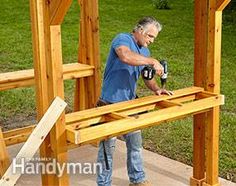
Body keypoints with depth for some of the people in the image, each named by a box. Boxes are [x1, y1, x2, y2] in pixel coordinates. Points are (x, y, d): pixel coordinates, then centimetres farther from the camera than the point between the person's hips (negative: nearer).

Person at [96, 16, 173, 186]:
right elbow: (126, 56, -37)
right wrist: (153, 61, -31)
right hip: (110, 103, -8)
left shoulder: (145, 51, 12)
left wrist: (156, 89, -6)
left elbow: (148, 77, 14)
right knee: (108, 147, 2)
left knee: (135, 144, 16)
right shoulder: (123, 39, -14)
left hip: (130, 104, 8)